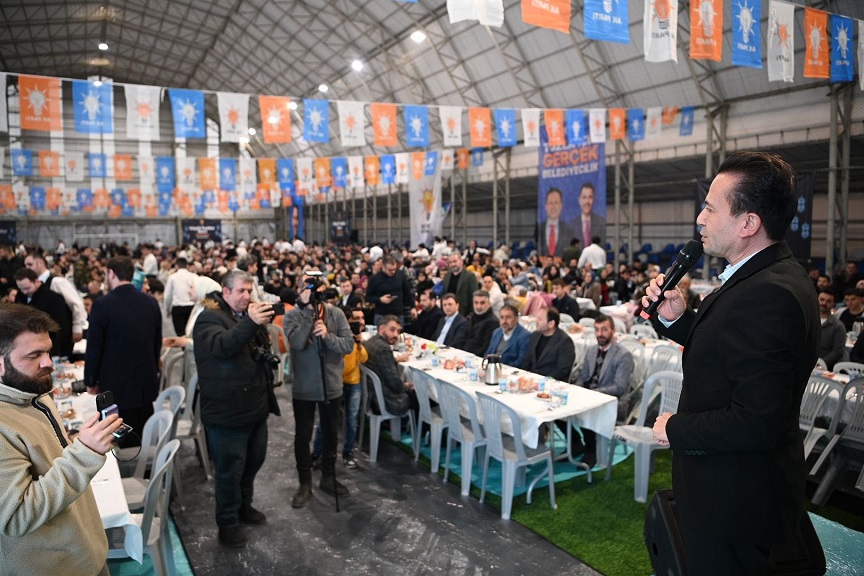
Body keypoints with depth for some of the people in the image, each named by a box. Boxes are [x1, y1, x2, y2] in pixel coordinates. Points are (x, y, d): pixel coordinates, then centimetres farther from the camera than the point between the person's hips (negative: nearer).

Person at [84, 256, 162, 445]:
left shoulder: (102, 304, -14)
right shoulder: (151, 302, 1)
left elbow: (94, 347, -10)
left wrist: (91, 381, 4)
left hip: (116, 386, -5)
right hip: (147, 383, 5)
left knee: (123, 445, 6)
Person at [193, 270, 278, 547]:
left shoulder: (248, 315, 13)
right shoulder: (210, 319, -13)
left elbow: (263, 351, 24)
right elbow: (221, 346, -36)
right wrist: (249, 323, -49)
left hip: (256, 408, 8)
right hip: (227, 413, -8)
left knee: (254, 461, 21)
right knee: (230, 470, 4)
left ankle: (244, 506, 41)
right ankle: (228, 523, 22)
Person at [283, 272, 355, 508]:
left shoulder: (336, 314, -4)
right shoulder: (292, 315, -10)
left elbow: (349, 345, -10)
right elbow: (297, 343, -26)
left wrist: (328, 336, -25)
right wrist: (307, 310, -27)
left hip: (331, 386, 2)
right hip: (304, 388, -2)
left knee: (331, 434, 16)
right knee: (303, 437, 10)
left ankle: (328, 478, 35)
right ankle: (305, 484, 27)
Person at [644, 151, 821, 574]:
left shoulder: (770, 295, -30)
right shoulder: (769, 276, 4)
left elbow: (756, 421, -32)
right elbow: (722, 349, 11)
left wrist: (675, 429, -18)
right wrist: (676, 317, -4)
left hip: (733, 501, -9)